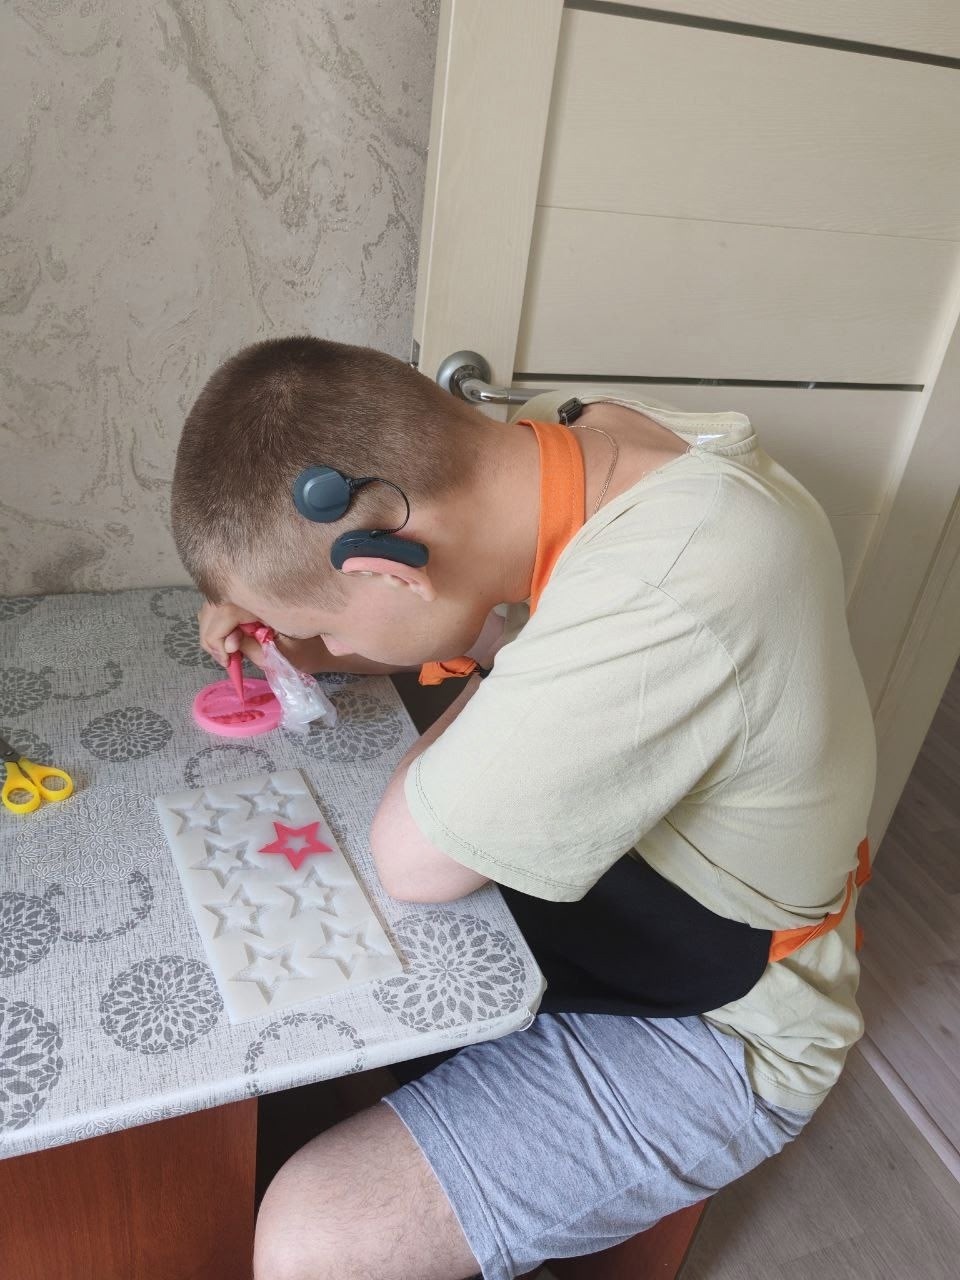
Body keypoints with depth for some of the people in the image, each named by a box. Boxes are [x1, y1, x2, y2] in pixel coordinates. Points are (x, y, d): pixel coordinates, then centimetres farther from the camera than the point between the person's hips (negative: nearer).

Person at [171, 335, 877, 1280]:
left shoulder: (670, 605, -39)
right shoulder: (564, 446, -13)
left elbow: (411, 857, -27)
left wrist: (500, 671, -13)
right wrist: (303, 644, -7)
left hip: (702, 1030, -7)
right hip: (582, 894, 7)